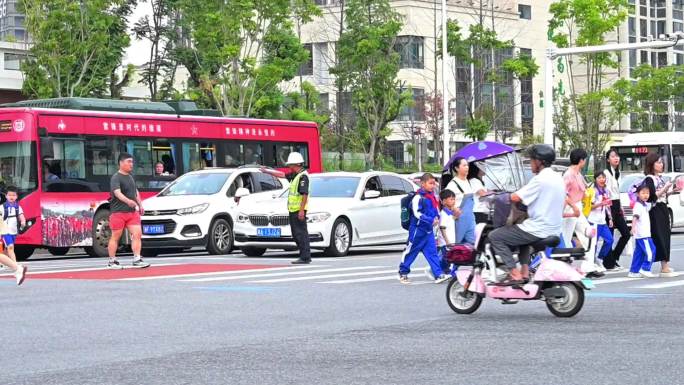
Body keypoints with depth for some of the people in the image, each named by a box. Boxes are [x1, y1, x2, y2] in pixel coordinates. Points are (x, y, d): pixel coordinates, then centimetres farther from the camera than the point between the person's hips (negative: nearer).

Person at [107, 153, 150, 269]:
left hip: (132, 212, 7)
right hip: (118, 212, -7)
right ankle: (112, 261, 12)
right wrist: (128, 201, -43)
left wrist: (140, 205, 21)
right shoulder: (116, 178, -10)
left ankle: (137, 260, -5)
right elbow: (117, 193, -27)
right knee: (115, 237, 3)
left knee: (137, 234, -6)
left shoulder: (130, 177, 16)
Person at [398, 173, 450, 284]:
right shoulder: (418, 197, -14)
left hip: (429, 229, 7)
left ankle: (438, 275, -6)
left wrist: (437, 218, 0)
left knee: (432, 252, 0)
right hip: (417, 229, -7)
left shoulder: (432, 196, 10)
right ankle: (403, 273, 19)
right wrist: (431, 220, -26)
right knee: (411, 251, 5)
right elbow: (417, 213, -21)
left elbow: (436, 209, 21)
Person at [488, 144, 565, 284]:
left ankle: (515, 274, -6)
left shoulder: (540, 179, -19)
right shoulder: (558, 178, 8)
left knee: (494, 237, -1)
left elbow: (515, 198, -19)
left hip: (539, 230, -9)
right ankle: (525, 271, 26)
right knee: (522, 232, 38)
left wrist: (510, 195, 2)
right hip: (554, 229, 9)